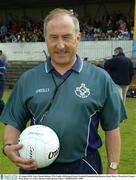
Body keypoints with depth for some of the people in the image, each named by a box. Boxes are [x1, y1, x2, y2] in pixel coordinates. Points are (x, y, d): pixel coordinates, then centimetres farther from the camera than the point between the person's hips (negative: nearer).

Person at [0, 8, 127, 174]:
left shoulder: (100, 78, -1)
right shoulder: (27, 79, 3)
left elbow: (111, 128, 2)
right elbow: (14, 122, 6)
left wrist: (113, 170, 0)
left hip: (84, 167, -1)